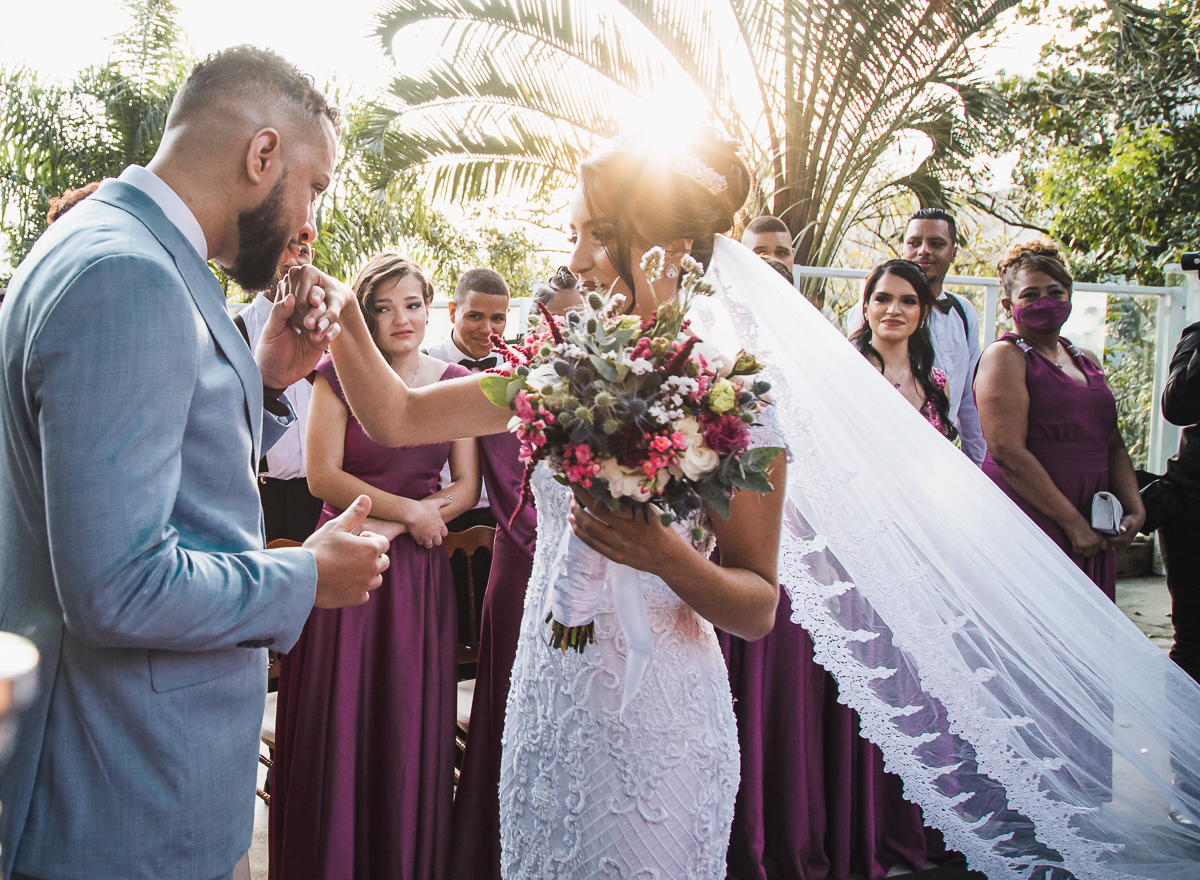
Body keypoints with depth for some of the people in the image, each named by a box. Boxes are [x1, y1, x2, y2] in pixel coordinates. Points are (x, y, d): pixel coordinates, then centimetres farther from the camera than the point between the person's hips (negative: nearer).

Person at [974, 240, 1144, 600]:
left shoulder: (1087, 361, 18)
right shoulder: (1004, 356, -5)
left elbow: (1114, 447, 20)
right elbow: (1007, 451, -16)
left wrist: (1134, 509, 2)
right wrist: (1072, 521, -15)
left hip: (1091, 530, 7)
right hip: (1027, 522, -7)